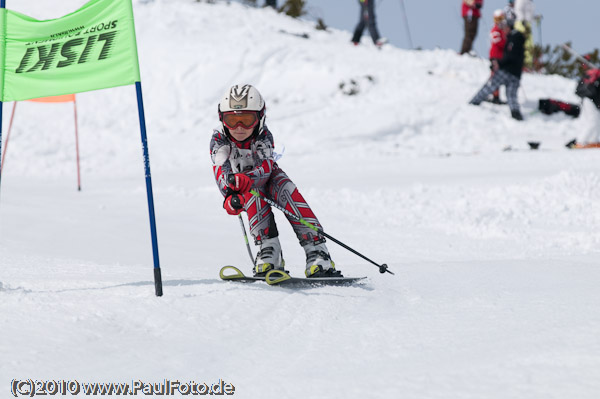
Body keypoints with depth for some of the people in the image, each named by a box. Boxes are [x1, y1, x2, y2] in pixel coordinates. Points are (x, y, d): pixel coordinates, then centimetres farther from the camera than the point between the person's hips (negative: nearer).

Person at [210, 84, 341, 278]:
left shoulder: (263, 136, -22)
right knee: (254, 192, -35)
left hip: (269, 178, 1)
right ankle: (269, 252, -44)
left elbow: (265, 167, -39)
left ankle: (317, 252, -41)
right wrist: (230, 196, -61)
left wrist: (246, 179, -63)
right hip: (241, 190, -1)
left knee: (286, 188, -31)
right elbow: (220, 170, -40)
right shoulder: (219, 139, -23)